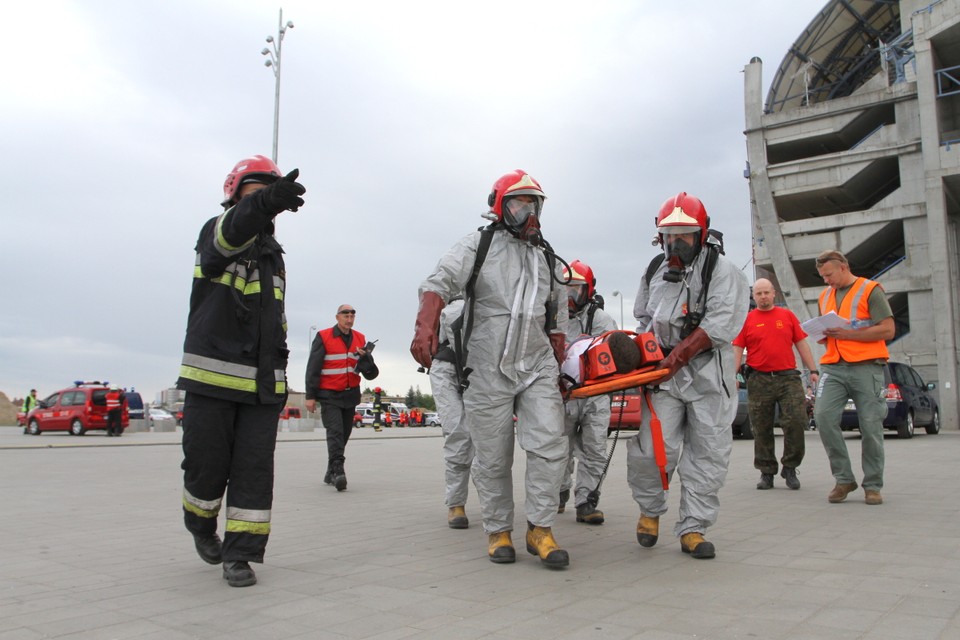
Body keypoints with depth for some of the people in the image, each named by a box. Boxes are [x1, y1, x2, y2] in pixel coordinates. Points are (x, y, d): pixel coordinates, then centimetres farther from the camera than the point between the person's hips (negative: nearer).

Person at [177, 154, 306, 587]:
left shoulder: (273, 255, 18)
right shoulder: (215, 233, -3)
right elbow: (231, 231, -31)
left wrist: (279, 370, 19)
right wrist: (263, 203, -52)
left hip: (261, 384, 5)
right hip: (212, 376, -5)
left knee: (254, 470, 0)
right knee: (207, 466, 4)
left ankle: (239, 554, 10)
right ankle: (202, 526, 33)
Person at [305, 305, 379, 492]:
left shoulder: (360, 339, 8)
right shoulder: (323, 337, -4)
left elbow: (371, 374, 5)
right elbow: (313, 368, -4)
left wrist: (365, 357, -15)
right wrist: (310, 396, -8)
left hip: (350, 395, 5)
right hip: (329, 395, -5)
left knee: (343, 434, 9)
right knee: (335, 431, -18)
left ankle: (331, 473, 21)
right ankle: (338, 472, -24)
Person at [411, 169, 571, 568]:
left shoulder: (546, 258, 16)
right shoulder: (478, 246, 0)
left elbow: (556, 320, 21)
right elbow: (440, 283, -15)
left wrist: (559, 370, 18)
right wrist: (426, 327, -34)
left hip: (537, 366, 4)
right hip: (488, 370, -4)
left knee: (549, 443, -9)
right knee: (493, 458, 3)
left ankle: (540, 529, 4)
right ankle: (498, 531, 19)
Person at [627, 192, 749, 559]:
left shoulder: (721, 270, 0)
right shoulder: (656, 273, 16)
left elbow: (720, 323, -12)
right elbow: (644, 320, 24)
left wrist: (678, 356, -18)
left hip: (709, 375, -2)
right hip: (665, 375, 3)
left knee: (707, 454, 1)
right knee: (653, 447, -9)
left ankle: (692, 530, 11)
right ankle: (650, 509, 17)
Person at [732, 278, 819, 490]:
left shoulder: (787, 315, 12)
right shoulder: (747, 319, 7)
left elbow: (801, 344, 12)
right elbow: (737, 349, 3)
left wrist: (813, 370, 6)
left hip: (788, 377, 1)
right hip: (759, 381, -1)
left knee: (796, 422, -6)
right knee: (762, 429, 3)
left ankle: (790, 468, 10)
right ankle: (766, 472, 14)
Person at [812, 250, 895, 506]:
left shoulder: (870, 290, 1)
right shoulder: (825, 296, 19)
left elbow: (888, 330, -6)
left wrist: (847, 333, -14)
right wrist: (825, 336, 6)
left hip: (866, 367, -4)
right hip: (833, 367, 5)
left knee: (870, 426, -2)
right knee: (823, 416, -14)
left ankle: (873, 485, 13)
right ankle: (844, 479, -2)